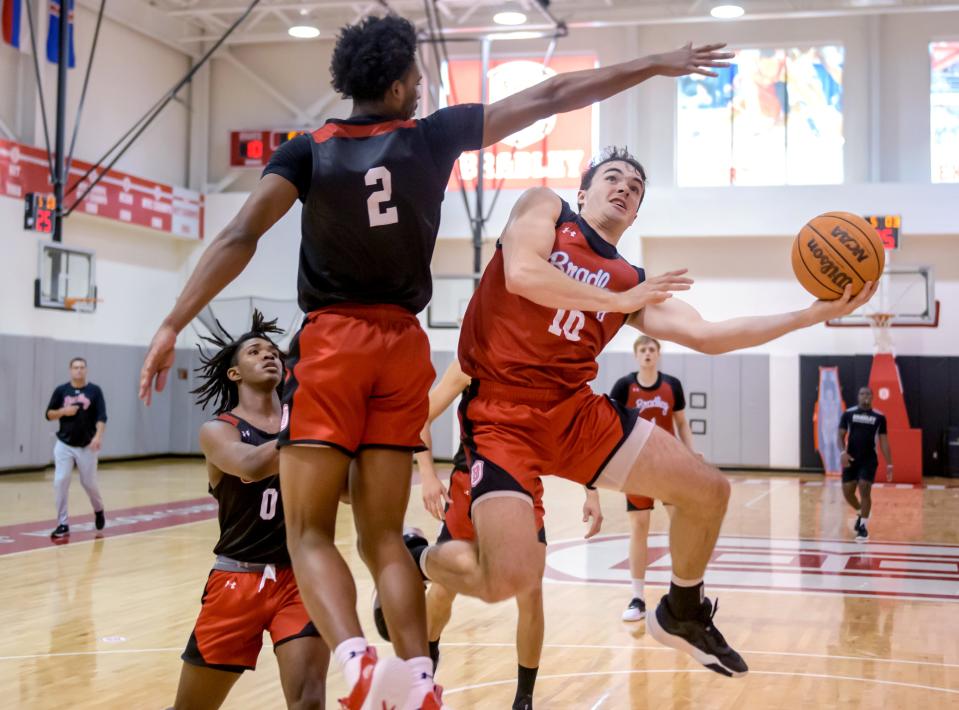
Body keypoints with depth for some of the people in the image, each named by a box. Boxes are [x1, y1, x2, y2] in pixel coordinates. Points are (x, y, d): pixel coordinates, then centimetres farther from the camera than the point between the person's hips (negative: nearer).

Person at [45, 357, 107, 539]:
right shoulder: (61, 390, 2)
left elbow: (101, 417, -9)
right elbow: (49, 415, 5)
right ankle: (63, 524, -2)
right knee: (60, 482, -9)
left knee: (89, 483, 7)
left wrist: (98, 436, -25)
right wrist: (64, 411, -14)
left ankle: (98, 510, 38)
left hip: (87, 446, -1)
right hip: (64, 445, 1)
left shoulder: (94, 391, -3)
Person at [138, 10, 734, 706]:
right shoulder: (434, 136, 4)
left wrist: (173, 325, -10)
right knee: (383, 537, 9)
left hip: (332, 342, -2)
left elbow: (241, 237, -11)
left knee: (309, 532, -2)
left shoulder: (308, 150, 1)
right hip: (404, 347, 2)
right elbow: (552, 97, 9)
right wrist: (657, 64, 17)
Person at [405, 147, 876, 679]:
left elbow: (706, 336, 4)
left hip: (575, 411, 6)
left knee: (709, 491, 4)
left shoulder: (634, 284, 14)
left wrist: (814, 315, -2)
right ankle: (416, 561, 10)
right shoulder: (545, 206, 4)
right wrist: (619, 301, -7)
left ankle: (683, 615, 30)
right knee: (511, 578, -24)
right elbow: (522, 276, -15)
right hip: (502, 411, -6)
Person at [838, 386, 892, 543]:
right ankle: (860, 513, 32)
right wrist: (843, 452, -17)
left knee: (865, 490, -11)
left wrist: (889, 464, 1)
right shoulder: (848, 413, 2)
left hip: (869, 460, -1)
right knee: (847, 492, 1)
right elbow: (841, 436, 3)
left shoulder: (879, 417, 1)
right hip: (851, 459, 1)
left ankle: (863, 526, 0)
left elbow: (884, 442, 5)